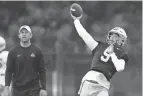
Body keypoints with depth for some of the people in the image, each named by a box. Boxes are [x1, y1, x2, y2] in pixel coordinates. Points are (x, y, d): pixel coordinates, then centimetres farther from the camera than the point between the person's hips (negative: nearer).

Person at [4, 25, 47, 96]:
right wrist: (7, 86, -9)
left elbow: (42, 71, 5)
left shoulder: (37, 51, 4)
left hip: (33, 89, -1)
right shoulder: (13, 51, 5)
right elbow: (9, 71, 3)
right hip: (17, 89, 1)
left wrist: (43, 88, -2)